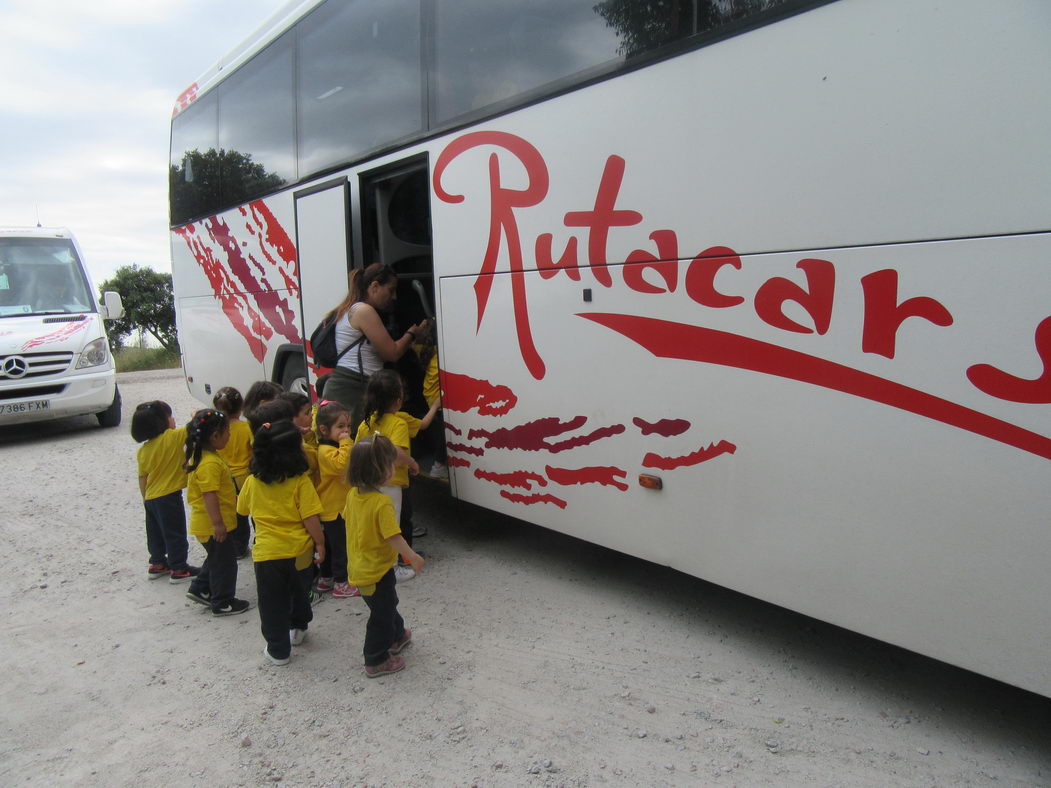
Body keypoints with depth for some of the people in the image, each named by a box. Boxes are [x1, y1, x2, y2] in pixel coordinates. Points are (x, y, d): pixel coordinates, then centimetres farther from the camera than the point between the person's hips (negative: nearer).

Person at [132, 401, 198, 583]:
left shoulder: (143, 450, 5)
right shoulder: (173, 437, -17)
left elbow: (142, 477, 8)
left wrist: (145, 499, 18)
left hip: (151, 498, 7)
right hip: (169, 497, -7)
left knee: (155, 532, 20)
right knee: (175, 533, 3)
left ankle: (157, 563, 33)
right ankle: (179, 569, 10)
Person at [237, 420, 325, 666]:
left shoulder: (252, 482, -5)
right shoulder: (300, 481, -16)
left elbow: (242, 508, 12)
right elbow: (310, 518, -16)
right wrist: (320, 542, -3)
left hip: (266, 552, 1)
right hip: (300, 549, 0)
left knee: (272, 602, 12)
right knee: (299, 591, 25)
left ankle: (278, 649, 19)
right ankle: (298, 628, 44)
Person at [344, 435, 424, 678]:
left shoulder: (353, 494, -6)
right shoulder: (382, 503, -29)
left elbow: (347, 517, 11)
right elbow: (393, 537, -28)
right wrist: (413, 557, -14)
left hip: (359, 565, 8)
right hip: (377, 569, -8)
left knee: (386, 604, 29)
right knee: (381, 614, 10)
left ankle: (396, 635, 49)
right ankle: (376, 661, 24)